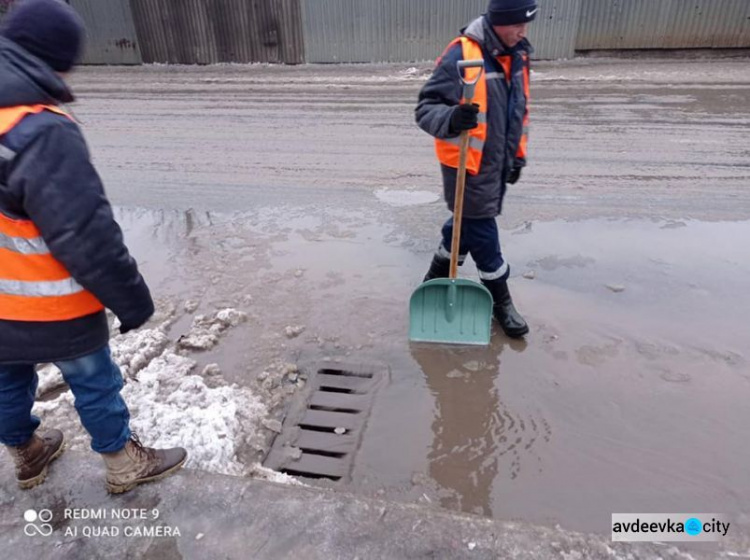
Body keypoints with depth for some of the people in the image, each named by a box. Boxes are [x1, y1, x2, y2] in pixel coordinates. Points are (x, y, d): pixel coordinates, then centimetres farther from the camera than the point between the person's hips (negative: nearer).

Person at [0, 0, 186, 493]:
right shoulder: (41, 131, -29)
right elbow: (85, 235, -28)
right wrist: (132, 299, -16)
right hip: (50, 309, -8)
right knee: (95, 383, 13)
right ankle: (125, 465, 33)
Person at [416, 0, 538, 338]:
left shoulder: (517, 55, 7)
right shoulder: (461, 56, -18)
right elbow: (426, 108, -20)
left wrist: (517, 155, 20)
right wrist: (452, 120, -41)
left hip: (497, 165, 8)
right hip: (468, 167, -8)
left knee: (467, 227, 19)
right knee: (483, 236, 2)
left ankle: (437, 277, 39)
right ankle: (501, 301, 20)